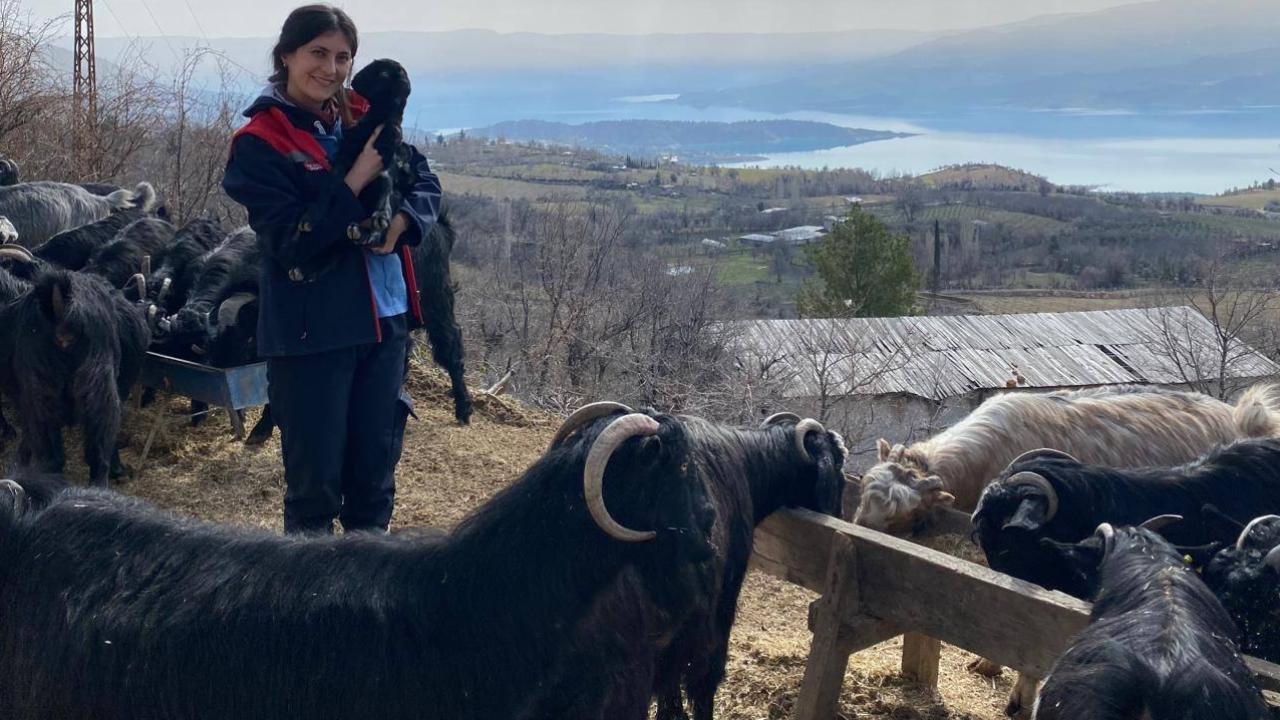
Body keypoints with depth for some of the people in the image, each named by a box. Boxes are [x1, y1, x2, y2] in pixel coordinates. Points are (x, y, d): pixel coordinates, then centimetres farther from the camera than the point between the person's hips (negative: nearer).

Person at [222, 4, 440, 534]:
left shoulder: (363, 118, 8)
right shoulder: (259, 143, -8)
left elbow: (426, 183, 7)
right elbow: (289, 240, -16)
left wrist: (402, 220, -14)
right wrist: (357, 182, -21)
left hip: (385, 318, 5)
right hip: (310, 331, -5)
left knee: (376, 469, 15)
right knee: (315, 479, 3)